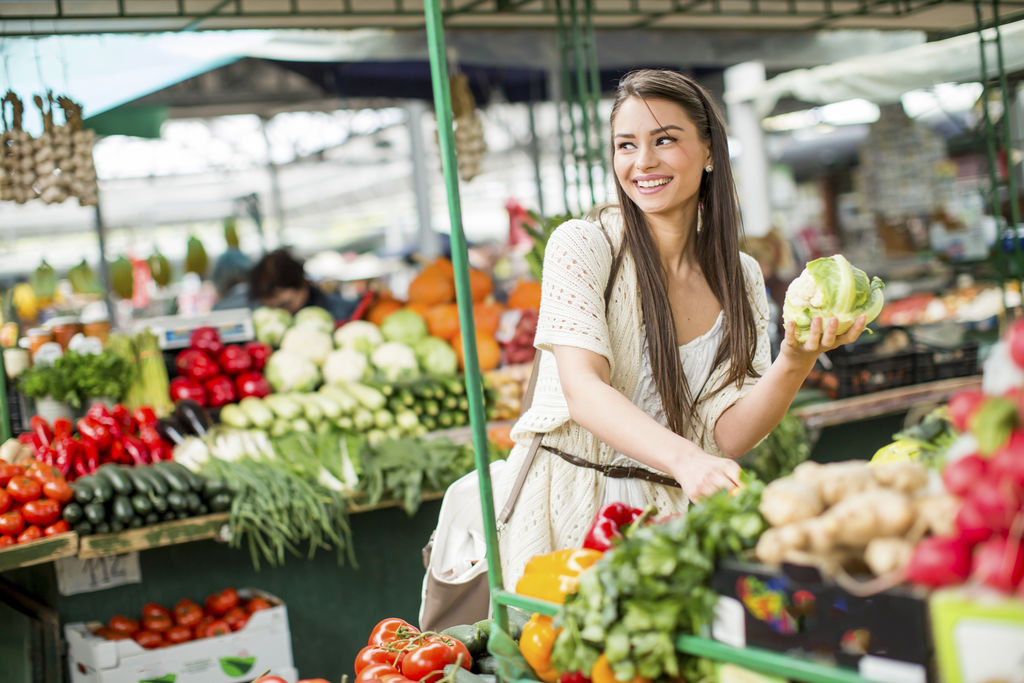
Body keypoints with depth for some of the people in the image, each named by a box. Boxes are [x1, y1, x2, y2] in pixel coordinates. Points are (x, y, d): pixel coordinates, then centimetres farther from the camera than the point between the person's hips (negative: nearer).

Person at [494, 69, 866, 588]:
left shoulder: (740, 278, 7)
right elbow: (582, 389, -19)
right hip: (563, 506, -3)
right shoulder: (582, 245, -6)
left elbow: (727, 434, -2)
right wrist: (683, 459, -36)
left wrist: (795, 362, -20)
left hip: (668, 518, 4)